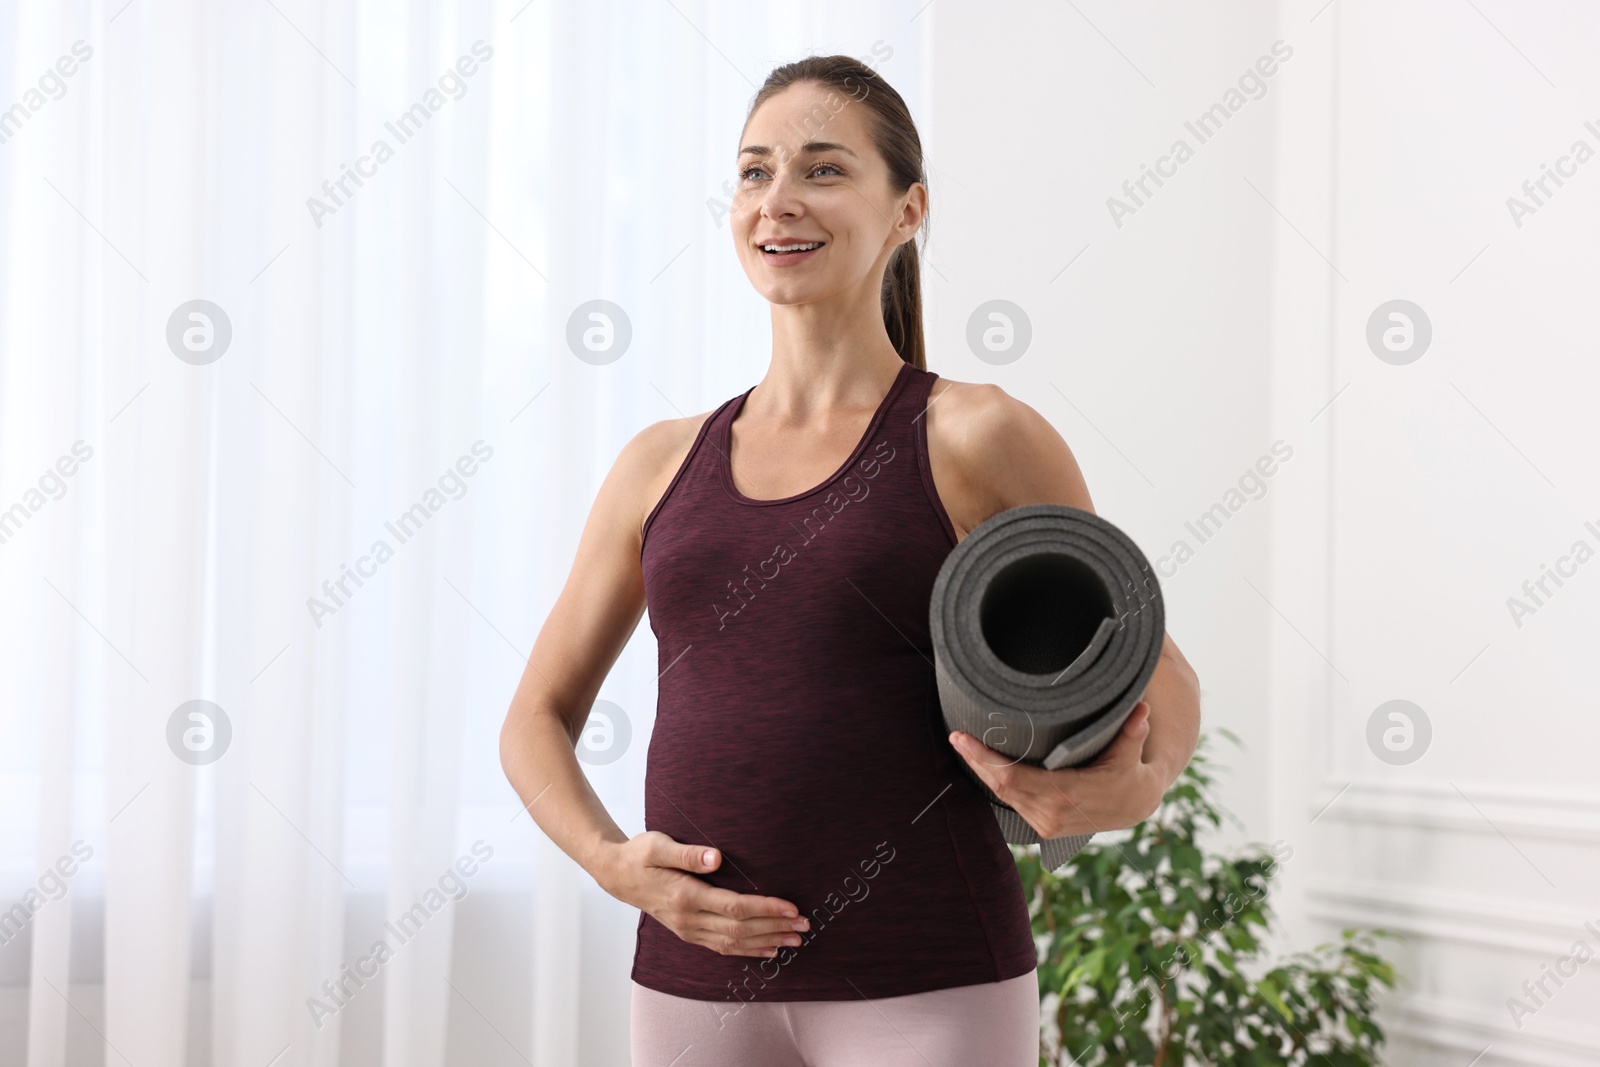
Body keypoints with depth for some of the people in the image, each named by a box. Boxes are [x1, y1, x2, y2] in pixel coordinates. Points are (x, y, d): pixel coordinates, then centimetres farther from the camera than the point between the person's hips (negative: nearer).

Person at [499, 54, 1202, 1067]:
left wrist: (1129, 791, -15)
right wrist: (612, 861, -3)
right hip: (698, 977, 4)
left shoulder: (977, 441, 1)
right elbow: (539, 717, 18)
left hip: (924, 984, -4)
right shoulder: (663, 466, 12)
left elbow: (1157, 671, 8)